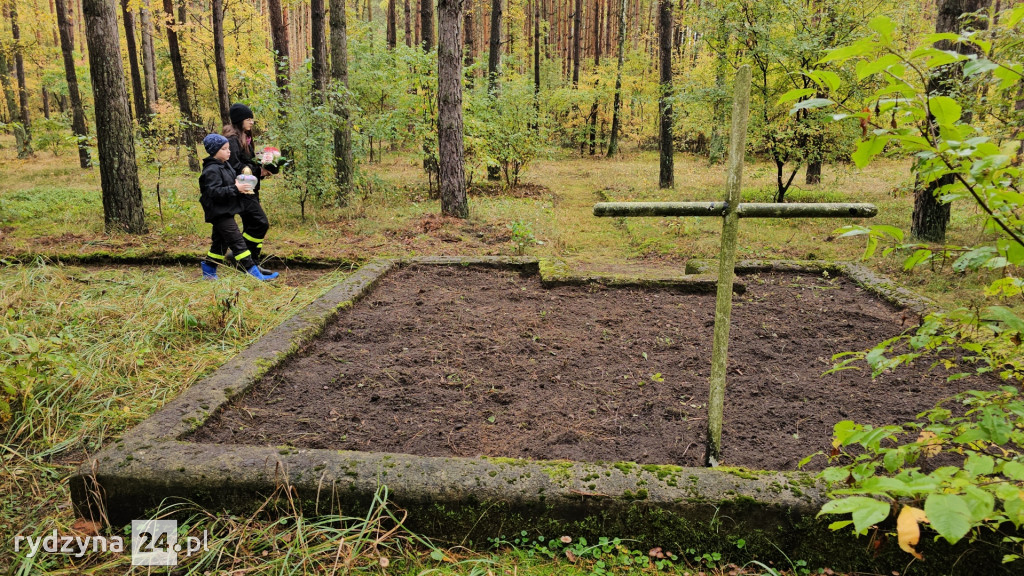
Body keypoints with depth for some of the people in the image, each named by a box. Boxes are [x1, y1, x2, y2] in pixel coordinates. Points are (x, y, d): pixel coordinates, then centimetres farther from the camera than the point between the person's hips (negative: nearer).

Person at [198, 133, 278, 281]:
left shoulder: (226, 166, 14)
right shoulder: (211, 170, -17)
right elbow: (214, 191, -25)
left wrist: (241, 188, 6)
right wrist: (236, 189, -28)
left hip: (226, 212, 10)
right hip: (220, 212, -10)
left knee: (220, 242, 17)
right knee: (237, 242, -12)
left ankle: (208, 271, 27)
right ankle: (254, 273, -14)